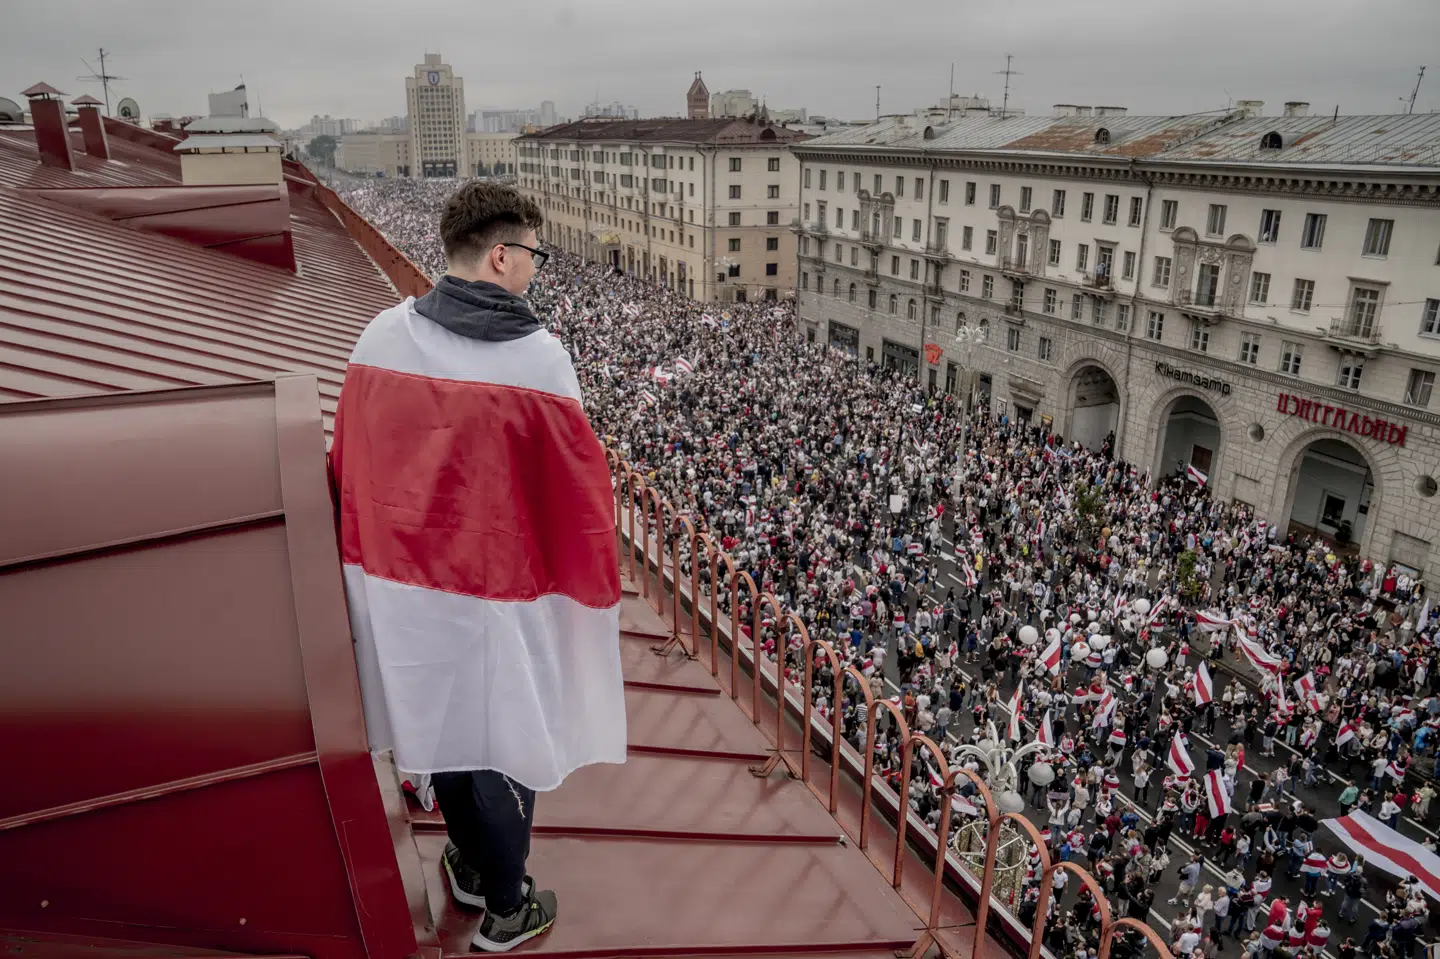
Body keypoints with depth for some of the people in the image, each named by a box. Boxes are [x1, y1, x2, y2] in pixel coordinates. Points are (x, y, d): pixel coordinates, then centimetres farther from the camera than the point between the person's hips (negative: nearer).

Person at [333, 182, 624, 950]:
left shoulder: (380, 337, -4)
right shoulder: (537, 355, -19)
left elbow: (351, 464, 4)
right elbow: (575, 485, -14)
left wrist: (377, 550, 18)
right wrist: (599, 581, 1)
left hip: (404, 579, 5)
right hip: (501, 589, -5)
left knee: (441, 720, 23)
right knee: (505, 739, 13)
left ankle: (469, 863, 46)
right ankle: (506, 910, 31)